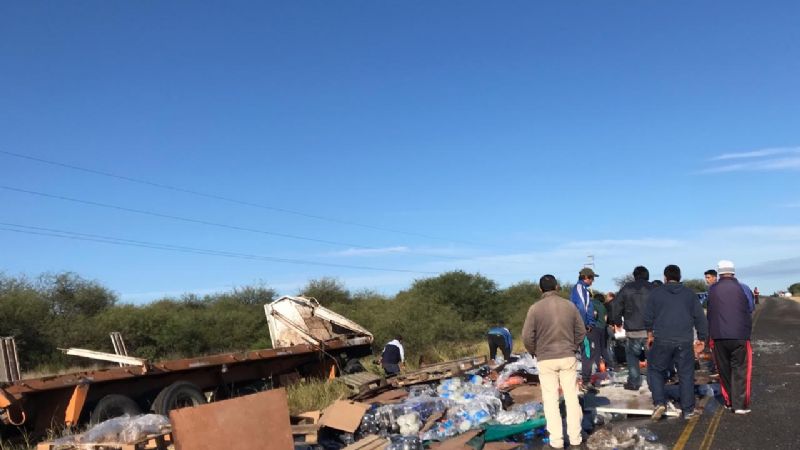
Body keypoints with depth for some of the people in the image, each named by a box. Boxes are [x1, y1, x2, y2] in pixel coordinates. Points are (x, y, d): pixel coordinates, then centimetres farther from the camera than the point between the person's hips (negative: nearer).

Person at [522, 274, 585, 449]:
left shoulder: (535, 308, -10)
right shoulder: (569, 305, -2)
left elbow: (527, 336, -10)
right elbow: (581, 331, 4)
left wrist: (534, 352, 8)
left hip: (546, 360, -2)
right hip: (568, 358, 2)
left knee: (550, 399, 6)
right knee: (571, 397, 11)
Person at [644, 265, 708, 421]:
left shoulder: (656, 292, 3)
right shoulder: (689, 294, 8)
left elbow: (648, 317, 5)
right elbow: (700, 317, 7)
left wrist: (650, 334, 20)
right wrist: (701, 339, 13)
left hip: (662, 340, -2)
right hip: (685, 341, 2)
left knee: (655, 370, 11)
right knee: (686, 374, 10)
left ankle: (659, 403, -3)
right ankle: (688, 410, 13)